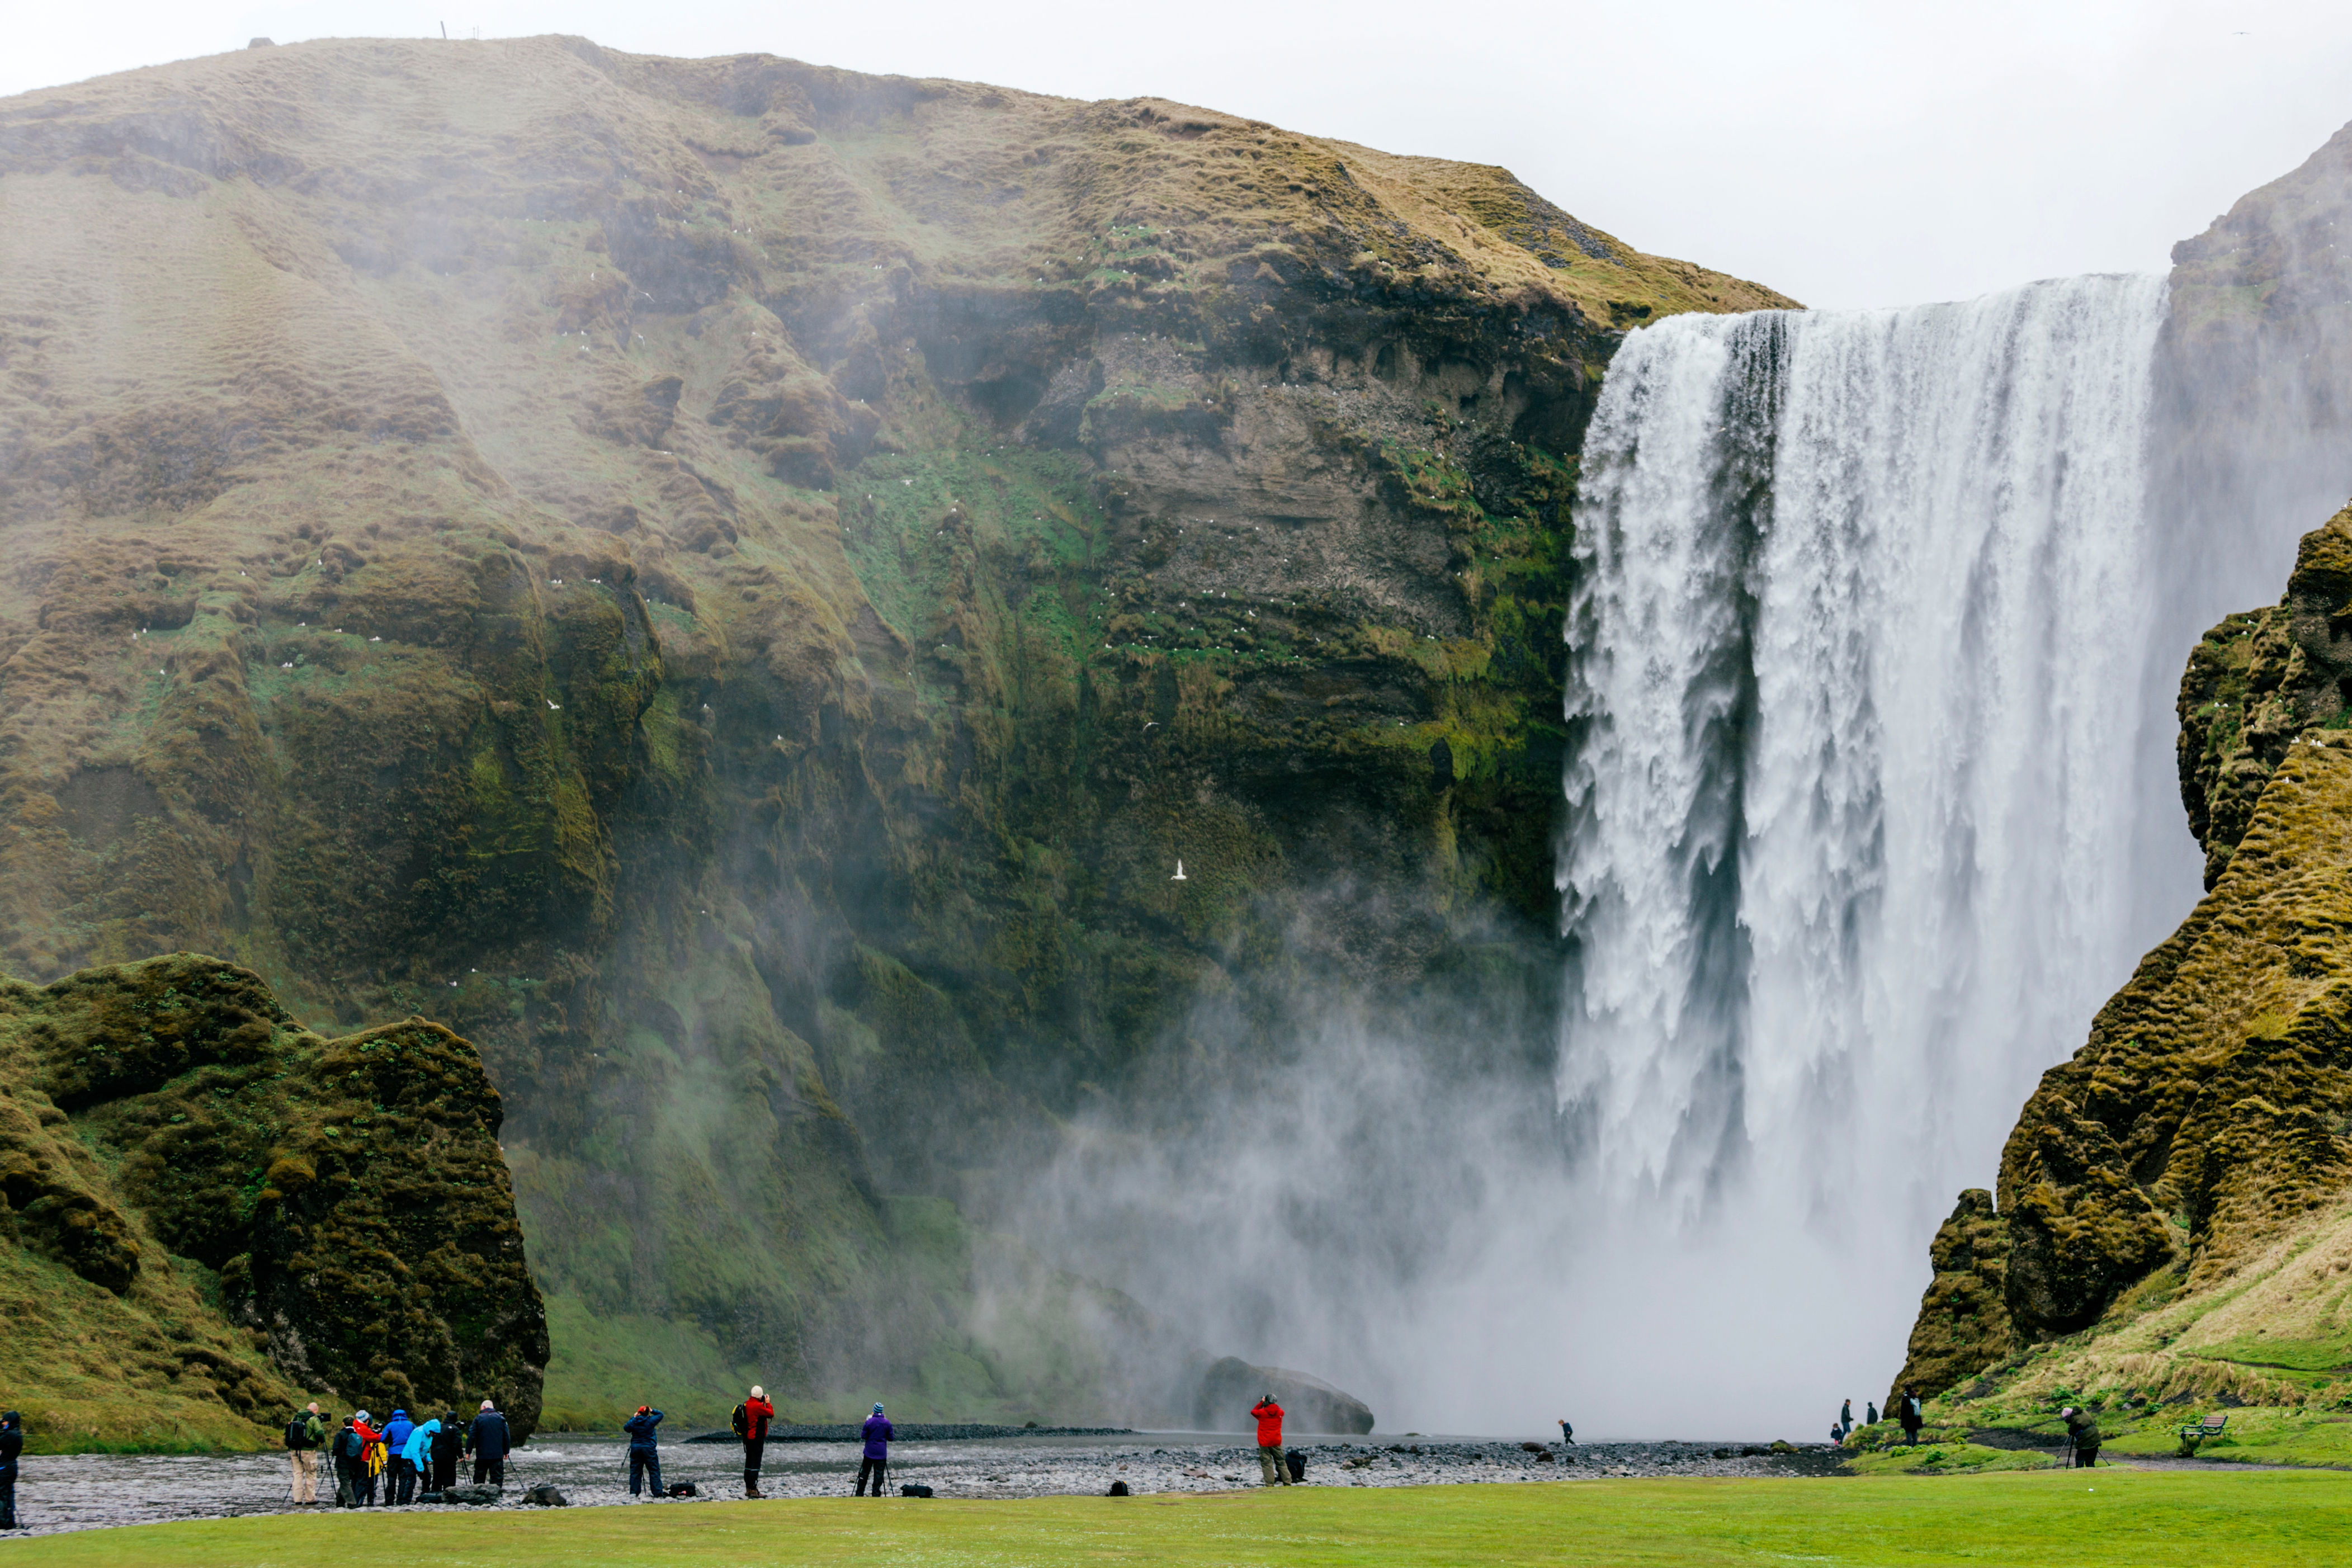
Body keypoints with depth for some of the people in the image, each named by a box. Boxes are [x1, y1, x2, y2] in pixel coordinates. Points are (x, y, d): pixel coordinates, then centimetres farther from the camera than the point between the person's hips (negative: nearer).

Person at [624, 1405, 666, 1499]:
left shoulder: (633, 1422, -2)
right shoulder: (650, 1421, -7)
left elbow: (626, 1428, 17)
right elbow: (660, 1415, 6)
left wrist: (633, 1418, 19)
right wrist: (652, 1411, 11)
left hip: (635, 1448, 2)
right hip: (648, 1449, -2)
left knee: (635, 1471, 10)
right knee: (654, 1470, 2)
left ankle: (633, 1492, 7)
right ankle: (657, 1492, -2)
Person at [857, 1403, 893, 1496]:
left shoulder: (869, 1422, -8)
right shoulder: (887, 1423, -4)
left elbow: (864, 1436, -3)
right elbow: (891, 1438, 2)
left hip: (870, 1451, 0)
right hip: (882, 1453, 0)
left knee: (865, 1472, 9)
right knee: (879, 1473, 2)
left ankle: (860, 1493, 11)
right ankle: (876, 1494, -2)